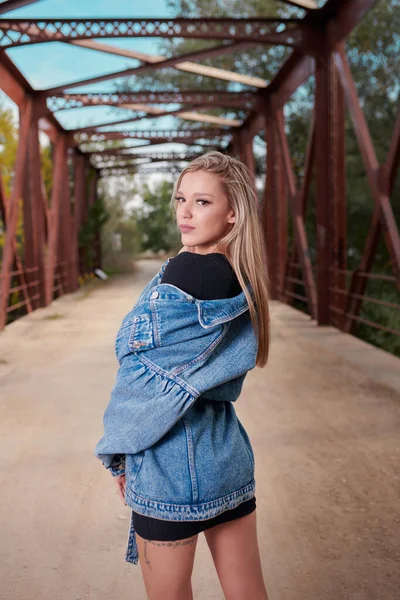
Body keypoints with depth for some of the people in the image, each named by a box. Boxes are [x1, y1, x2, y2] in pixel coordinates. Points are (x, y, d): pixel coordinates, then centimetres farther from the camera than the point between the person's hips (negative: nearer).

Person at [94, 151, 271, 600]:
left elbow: (144, 375, -16)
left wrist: (119, 453, -2)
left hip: (174, 461, -7)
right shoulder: (243, 279, 6)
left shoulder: (183, 272, -18)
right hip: (229, 453, 7)